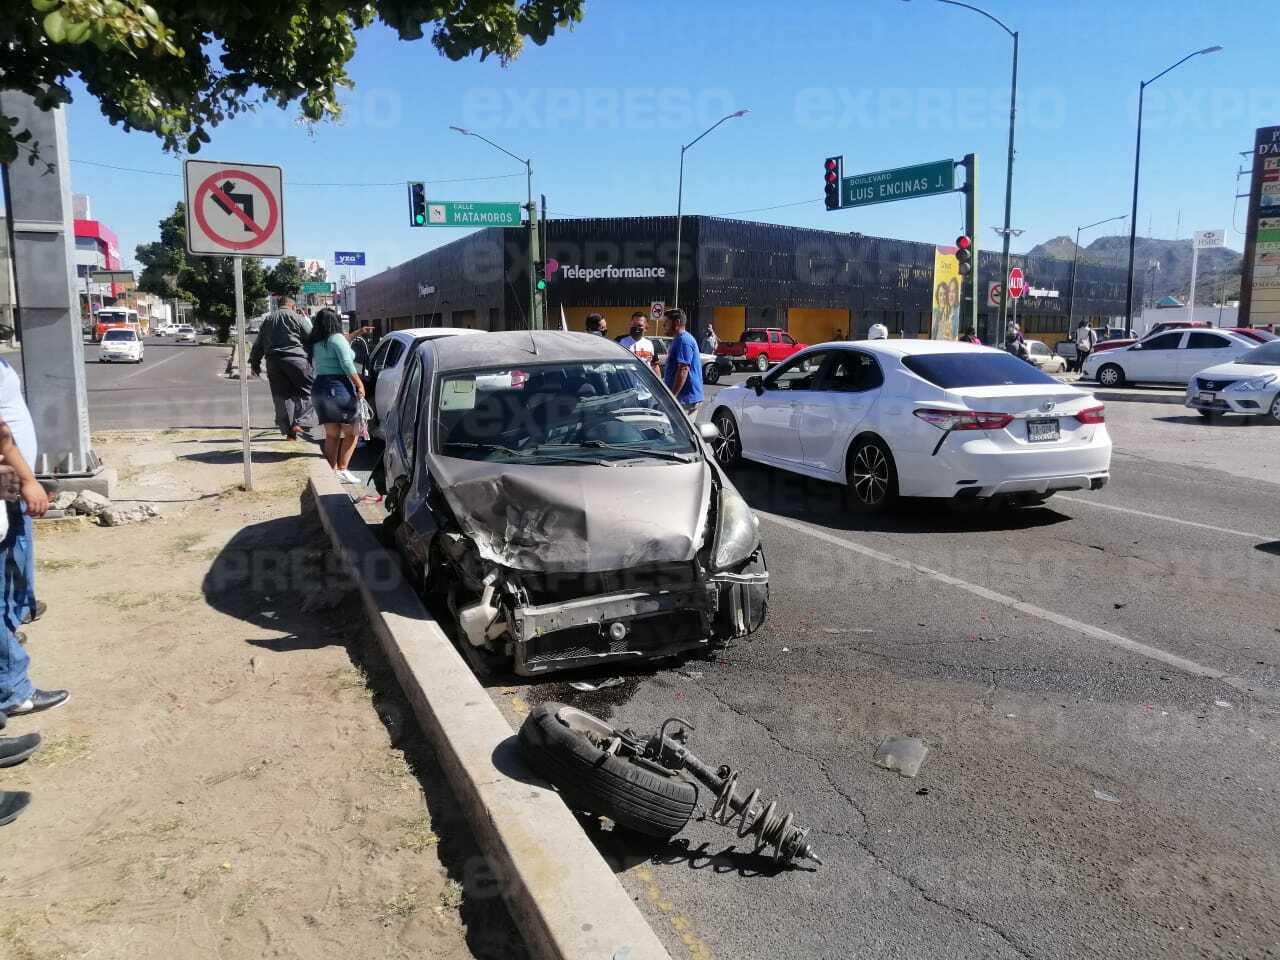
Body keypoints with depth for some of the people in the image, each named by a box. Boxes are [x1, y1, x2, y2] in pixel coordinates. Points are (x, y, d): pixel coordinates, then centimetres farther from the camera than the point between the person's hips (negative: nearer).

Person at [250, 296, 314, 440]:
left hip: (273, 362, 5)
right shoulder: (296, 317, 2)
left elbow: (258, 344, 20)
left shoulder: (268, 319, 19)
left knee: (282, 396, 8)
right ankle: (299, 423, -13)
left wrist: (255, 363, 25)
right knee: (307, 390, 3)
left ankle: (289, 432, 9)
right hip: (295, 358, -5)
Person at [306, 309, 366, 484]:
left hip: (319, 388, 7)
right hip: (339, 387, -7)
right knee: (351, 432, 2)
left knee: (331, 435, 11)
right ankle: (342, 470, -5)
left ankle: (332, 471, 10)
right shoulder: (337, 338, -7)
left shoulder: (314, 343, 14)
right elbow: (347, 363, -16)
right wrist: (359, 384, -13)